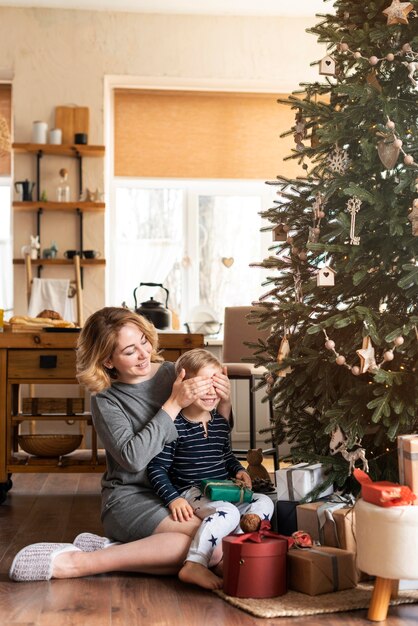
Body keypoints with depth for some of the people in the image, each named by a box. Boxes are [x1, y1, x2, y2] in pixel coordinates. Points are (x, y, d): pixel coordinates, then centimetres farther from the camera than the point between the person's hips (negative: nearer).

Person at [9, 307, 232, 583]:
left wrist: (225, 403, -7)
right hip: (131, 496, -5)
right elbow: (133, 458, -19)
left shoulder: (173, 373, 6)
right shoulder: (106, 401, -3)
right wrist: (174, 404, -19)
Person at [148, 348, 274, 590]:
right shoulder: (175, 427, -12)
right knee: (228, 512, -33)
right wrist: (173, 499, -21)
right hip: (191, 493, -8)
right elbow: (157, 469, -10)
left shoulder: (221, 423, 10)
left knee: (265, 502, -9)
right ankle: (194, 565, -35)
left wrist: (238, 470, 8)